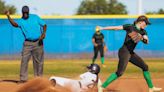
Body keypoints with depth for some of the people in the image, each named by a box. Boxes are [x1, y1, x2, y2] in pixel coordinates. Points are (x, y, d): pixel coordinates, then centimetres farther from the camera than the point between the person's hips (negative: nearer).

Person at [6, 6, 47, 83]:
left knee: (38, 61, 6)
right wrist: (8, 16, -40)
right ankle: (23, 79, -8)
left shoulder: (35, 17, 5)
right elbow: (15, 24, -25)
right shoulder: (21, 21, -2)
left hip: (38, 42, 1)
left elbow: (44, 25, 7)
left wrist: (43, 33, -13)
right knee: (24, 60, -10)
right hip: (28, 43, -1)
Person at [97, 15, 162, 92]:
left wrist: (145, 38, -24)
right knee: (119, 72, -19)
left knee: (145, 67, 15)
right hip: (124, 51, -9)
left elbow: (146, 42, 0)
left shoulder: (143, 32, 10)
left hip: (131, 53, 9)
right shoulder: (130, 27, -10)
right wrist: (103, 28, -16)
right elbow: (116, 28, -13)